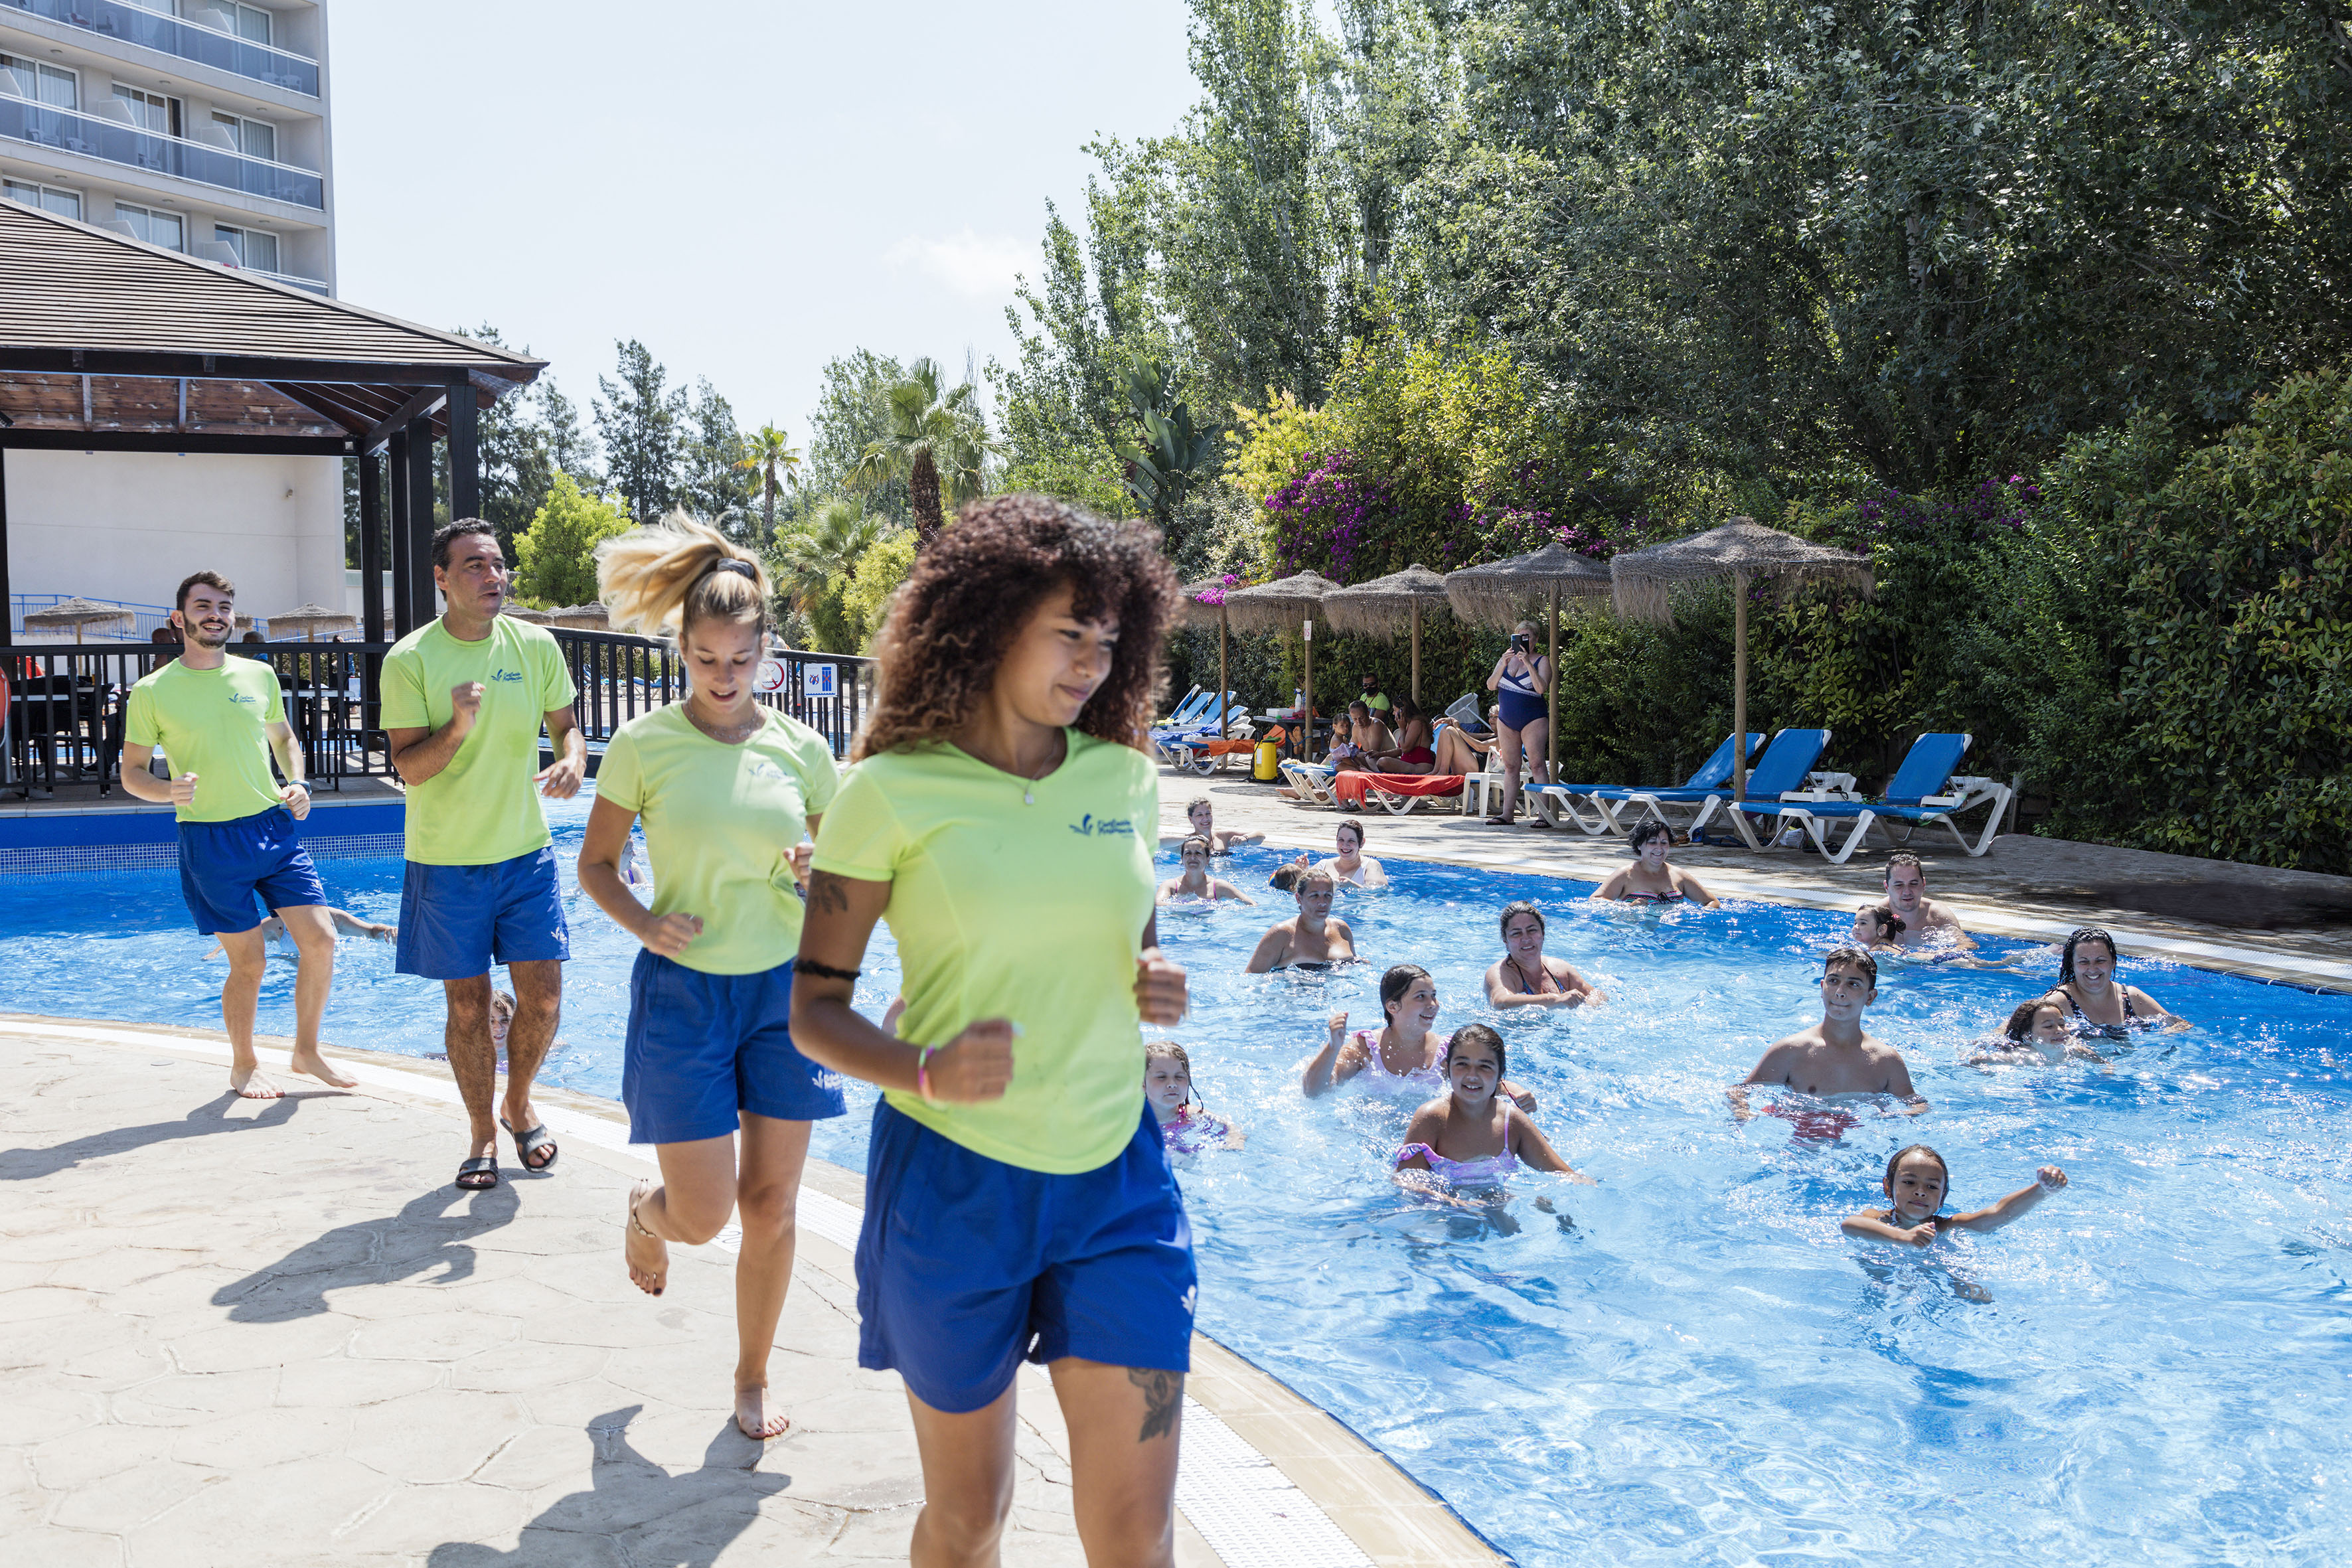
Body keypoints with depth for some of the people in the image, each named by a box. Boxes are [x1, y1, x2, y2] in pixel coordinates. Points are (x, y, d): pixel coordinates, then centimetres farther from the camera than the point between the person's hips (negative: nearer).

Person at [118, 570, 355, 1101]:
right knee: (249, 961, 1)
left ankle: (306, 1051, 18)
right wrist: (169, 790, -19)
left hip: (275, 827, 4)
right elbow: (131, 772, 3)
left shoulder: (259, 675, 6)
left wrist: (296, 783, 2)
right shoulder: (152, 692, -3)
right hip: (209, 839, -3)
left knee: (320, 940, -2)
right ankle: (244, 1066, 23)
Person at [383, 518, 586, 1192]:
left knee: (542, 995, 2)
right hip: (447, 861, -2)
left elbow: (565, 723, 11)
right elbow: (410, 767, -11)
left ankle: (519, 1105, 29)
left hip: (526, 852, 2)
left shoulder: (536, 645, -1)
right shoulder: (410, 660, -10)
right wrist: (458, 727, -29)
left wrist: (573, 761, -12)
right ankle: (482, 1133, 25)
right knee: (468, 1006, 6)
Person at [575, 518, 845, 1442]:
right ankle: (645, 1212, 36)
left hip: (783, 989, 2)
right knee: (703, 1215, -2)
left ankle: (752, 1380, 25)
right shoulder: (644, 746, -5)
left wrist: (818, 874, -11)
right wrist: (645, 924, -15)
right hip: (684, 992, -2)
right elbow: (595, 865, 4)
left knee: (770, 1204, 5)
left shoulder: (801, 748, 1)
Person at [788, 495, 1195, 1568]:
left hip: (1114, 1179, 3)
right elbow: (815, 1009, -6)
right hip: (952, 1183, -3)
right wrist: (922, 1071, -26)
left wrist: (1155, 991, -5)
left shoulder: (1123, 777, 3)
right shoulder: (892, 792, -9)